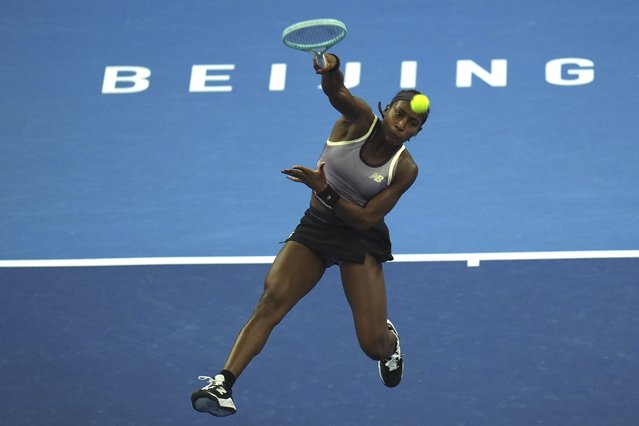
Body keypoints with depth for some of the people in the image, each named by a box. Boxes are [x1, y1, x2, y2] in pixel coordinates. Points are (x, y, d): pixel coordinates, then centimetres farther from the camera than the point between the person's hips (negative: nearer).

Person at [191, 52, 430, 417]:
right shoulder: (360, 120, -12)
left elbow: (366, 219, -15)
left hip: (362, 237, -1)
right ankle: (223, 384, -27)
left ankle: (390, 339, 33)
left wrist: (324, 190, -27)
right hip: (316, 226, 1)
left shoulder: (405, 168, -12)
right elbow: (336, 91, -35)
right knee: (270, 302, -22)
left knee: (373, 345, -7)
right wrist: (331, 70, -59)